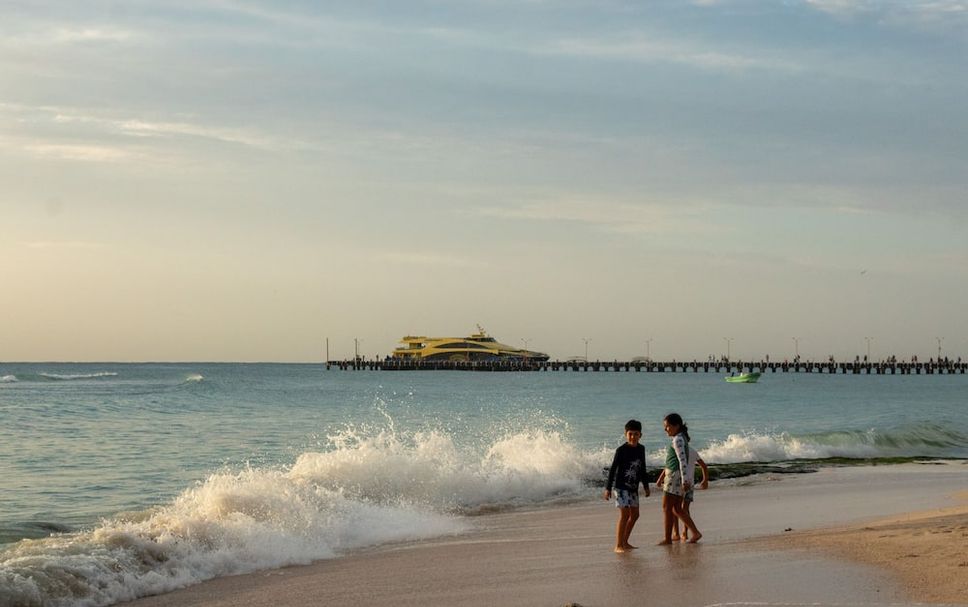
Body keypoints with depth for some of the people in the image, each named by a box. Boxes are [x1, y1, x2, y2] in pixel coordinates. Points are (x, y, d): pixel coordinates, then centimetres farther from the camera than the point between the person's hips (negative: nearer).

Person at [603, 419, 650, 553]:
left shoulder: (641, 449, 6)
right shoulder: (621, 450, -13)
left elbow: (642, 469, 17)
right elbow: (612, 469, -10)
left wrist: (646, 486, 20)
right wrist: (608, 488, -12)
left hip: (633, 487, 7)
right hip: (621, 486, -7)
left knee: (634, 514, 10)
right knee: (624, 514, -12)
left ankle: (624, 542, 22)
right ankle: (618, 545, -10)